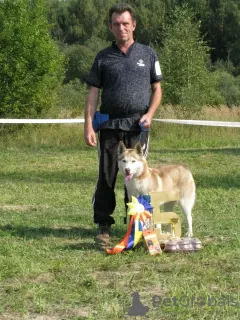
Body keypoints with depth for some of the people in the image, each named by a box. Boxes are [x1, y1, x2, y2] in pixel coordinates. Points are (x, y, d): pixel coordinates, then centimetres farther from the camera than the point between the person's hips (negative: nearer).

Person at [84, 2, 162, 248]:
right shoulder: (103, 58, 8)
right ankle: (103, 226, 2)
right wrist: (88, 126, -5)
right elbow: (93, 93, 5)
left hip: (138, 124, 0)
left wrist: (150, 113, -6)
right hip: (109, 124, 0)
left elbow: (157, 89, 12)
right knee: (106, 175, -2)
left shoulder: (148, 54, 9)